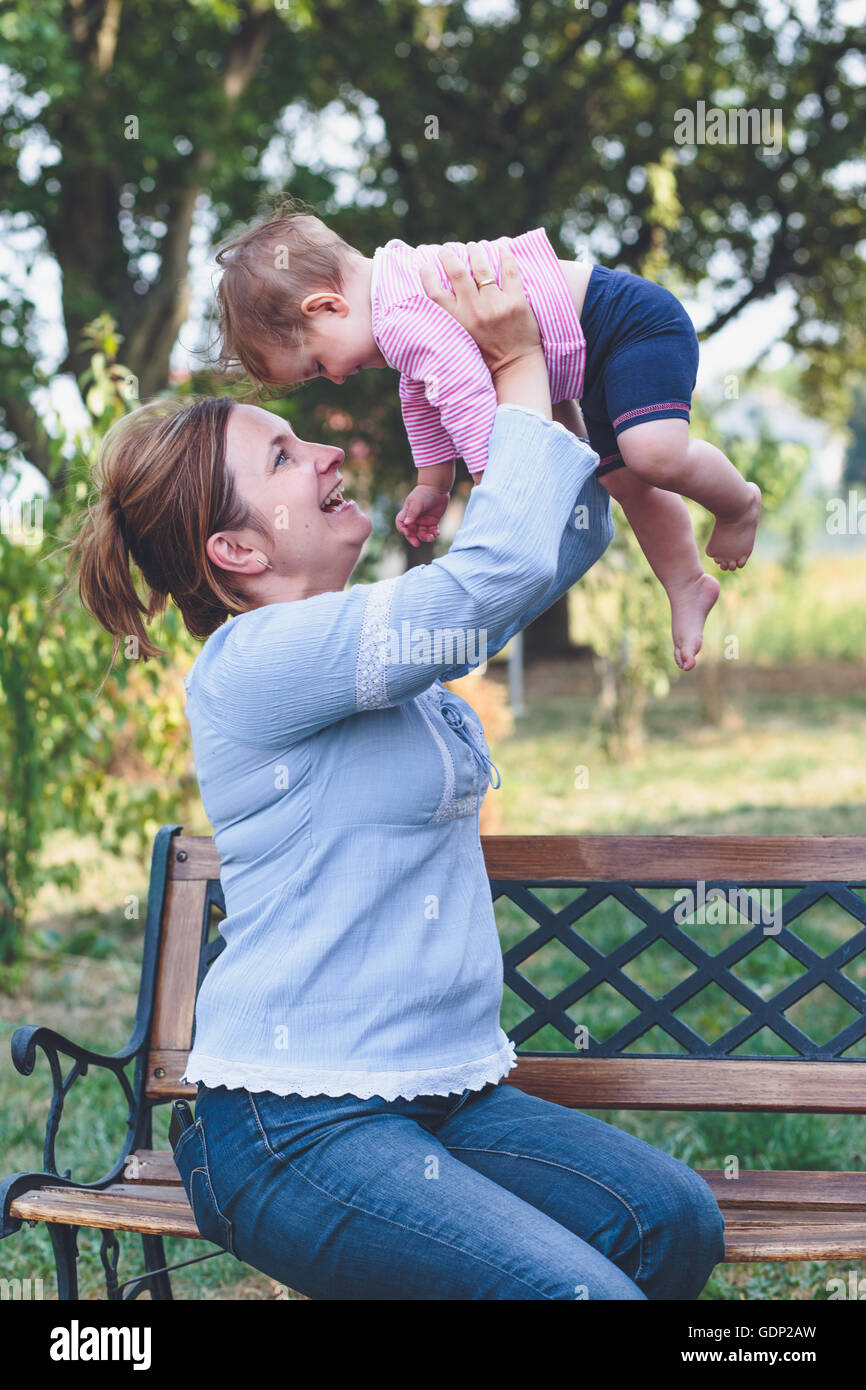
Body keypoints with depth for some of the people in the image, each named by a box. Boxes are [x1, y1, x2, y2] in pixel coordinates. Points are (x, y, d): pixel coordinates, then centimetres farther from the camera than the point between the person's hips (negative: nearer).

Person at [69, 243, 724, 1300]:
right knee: (585, 1291, -23)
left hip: (440, 1093, 9)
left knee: (674, 1222, -12)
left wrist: (549, 374, 7)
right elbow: (508, 564, -22)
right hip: (293, 1128, -9)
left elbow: (566, 540, 20)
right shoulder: (253, 663, -14)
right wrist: (517, 368, -9)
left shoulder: (390, 630, 13)